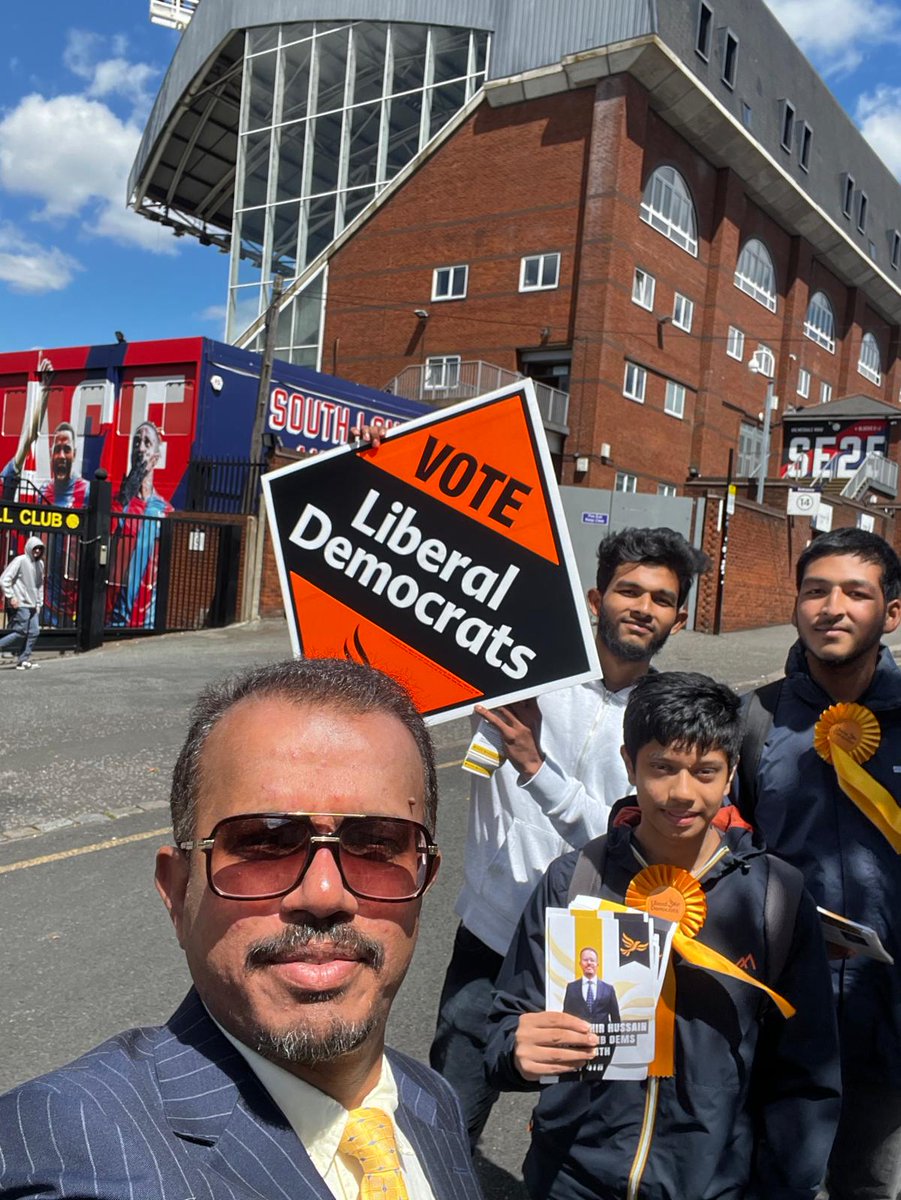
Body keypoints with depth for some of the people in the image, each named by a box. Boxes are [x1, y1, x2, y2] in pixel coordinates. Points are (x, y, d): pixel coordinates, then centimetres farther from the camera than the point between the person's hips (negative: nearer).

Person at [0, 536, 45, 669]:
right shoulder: (20, 561, -9)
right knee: (21, 632, -10)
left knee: (34, 632, 2)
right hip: (21, 604, -7)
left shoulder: (40, 564, 13)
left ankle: (24, 660, 7)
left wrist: (39, 603, 14)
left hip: (33, 605, 7)